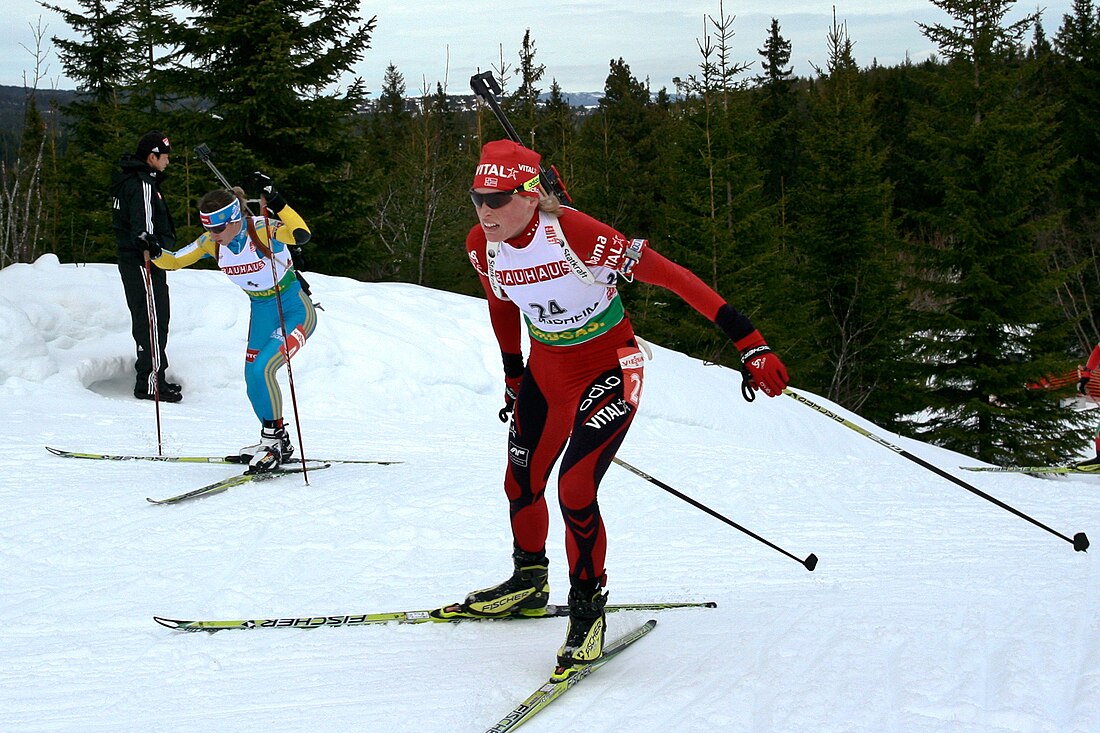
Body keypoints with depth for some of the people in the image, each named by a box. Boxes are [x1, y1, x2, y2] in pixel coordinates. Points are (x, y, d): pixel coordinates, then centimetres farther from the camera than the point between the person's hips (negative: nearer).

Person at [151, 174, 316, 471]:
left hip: (295, 310, -8)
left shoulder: (262, 229, -26)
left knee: (262, 368, -23)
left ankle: (274, 437, -6)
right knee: (253, 379, 8)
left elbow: (301, 235, -45)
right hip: (261, 311, 8)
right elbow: (173, 261, 0)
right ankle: (277, 443, 27)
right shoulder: (211, 242, -8)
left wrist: (276, 202, -52)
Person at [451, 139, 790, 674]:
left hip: (608, 370, -6)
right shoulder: (482, 247, -11)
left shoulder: (574, 234, -31)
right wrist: (513, 378, 21)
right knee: (521, 482, 14)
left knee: (575, 489, -19)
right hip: (545, 369, 6)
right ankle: (528, 583, 40)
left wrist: (749, 344, -34)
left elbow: (669, 276, -30)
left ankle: (588, 609, 2)